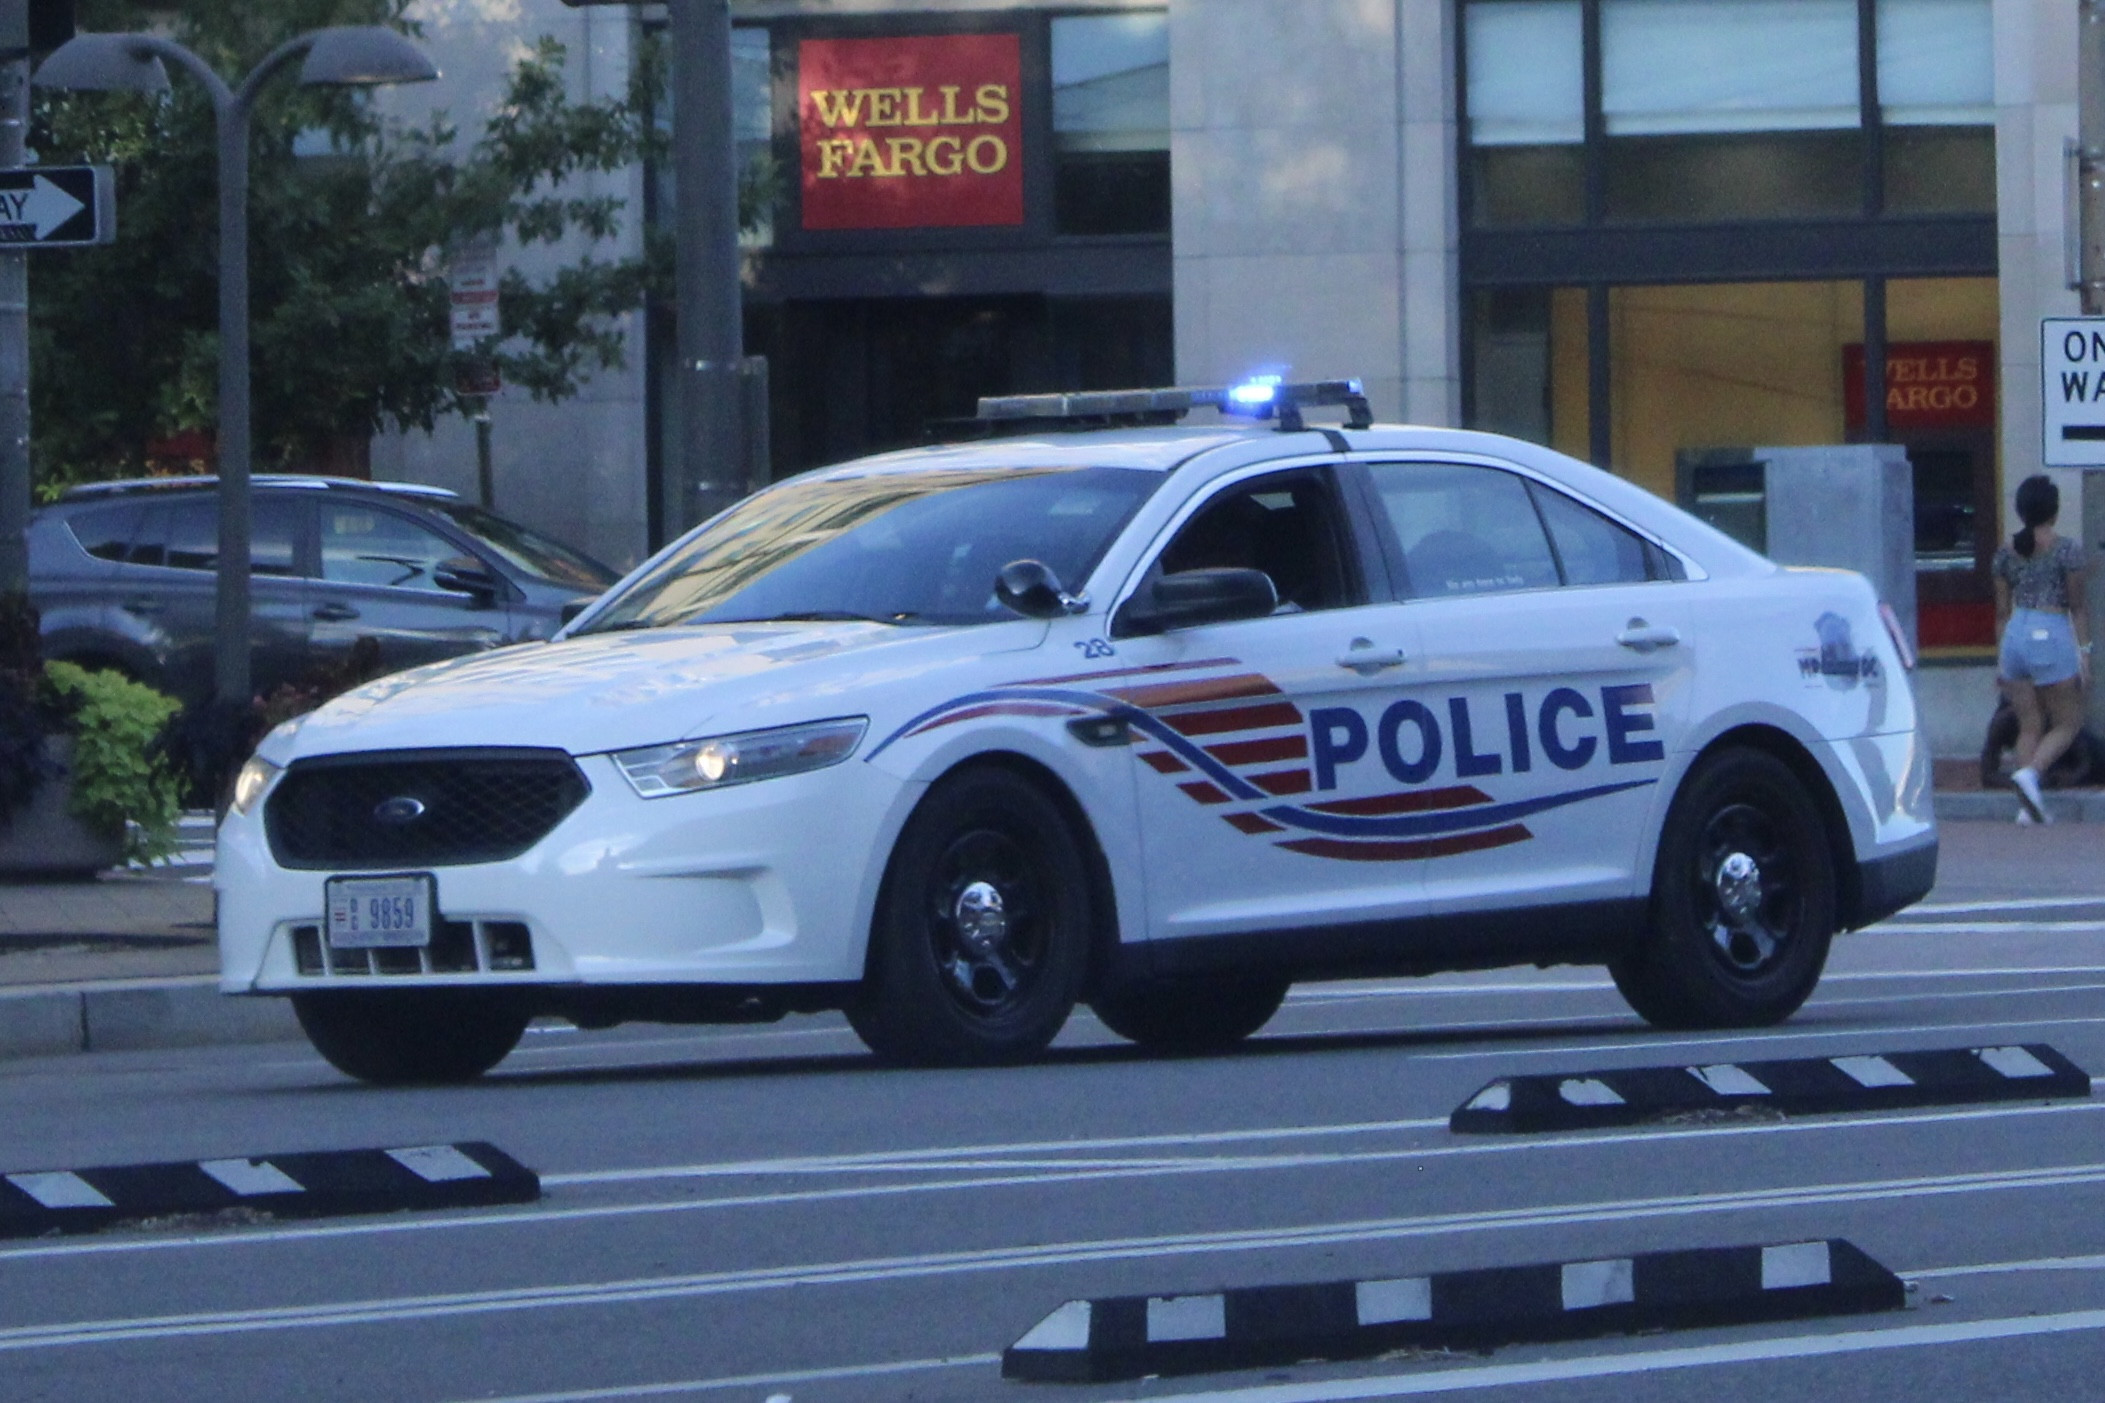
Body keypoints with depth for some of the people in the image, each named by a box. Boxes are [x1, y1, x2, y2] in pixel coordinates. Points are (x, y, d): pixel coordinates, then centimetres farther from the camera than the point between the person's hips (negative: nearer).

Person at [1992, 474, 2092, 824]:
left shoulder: (2007, 552, 8)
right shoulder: (2066, 549, -6)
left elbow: (2002, 610, 13)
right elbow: (2077, 607, -4)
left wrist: (2002, 659, 19)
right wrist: (2084, 652, 0)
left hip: (2015, 636, 5)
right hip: (2051, 635, -5)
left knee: (2029, 726, 10)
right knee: (2067, 723, 6)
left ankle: (2028, 806, 3)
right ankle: (2031, 772, -18)